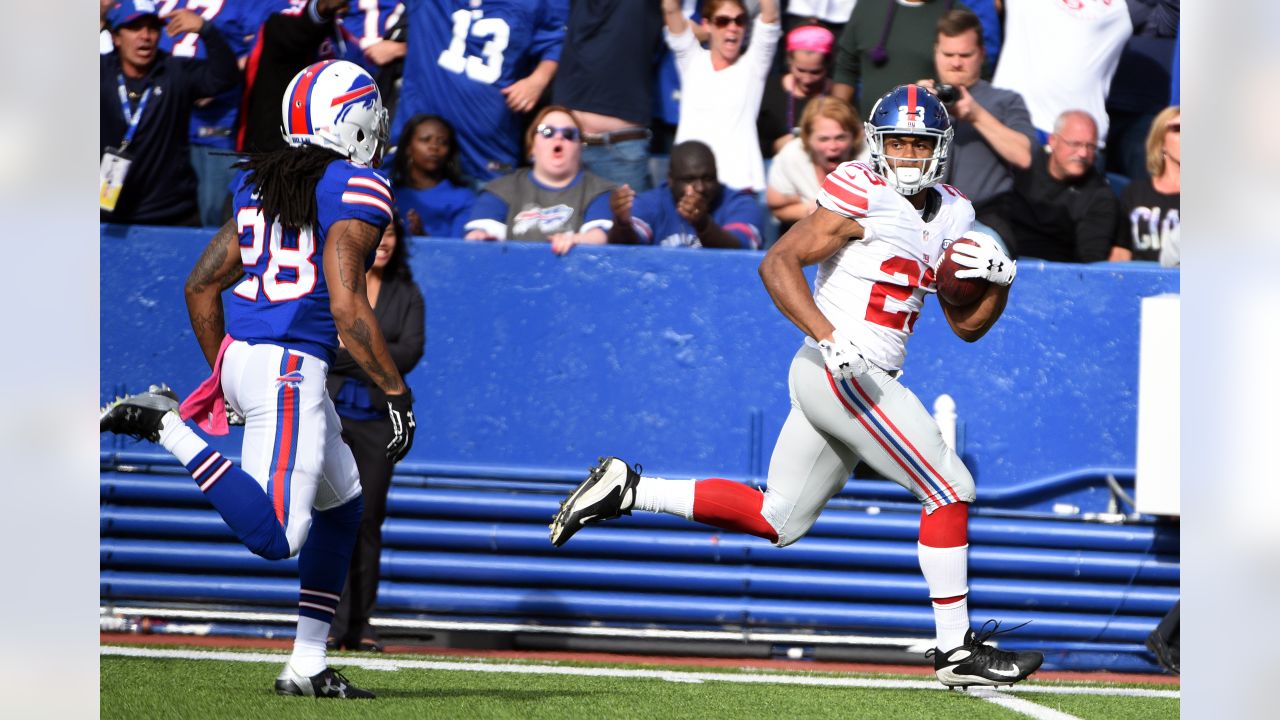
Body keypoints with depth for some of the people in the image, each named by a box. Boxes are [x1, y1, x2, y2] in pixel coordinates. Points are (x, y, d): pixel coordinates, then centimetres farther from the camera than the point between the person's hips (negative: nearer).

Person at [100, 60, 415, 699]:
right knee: (276, 539, -14)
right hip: (291, 370, -9)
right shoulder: (356, 191, -9)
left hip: (239, 357, 9)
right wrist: (397, 394, -9)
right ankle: (169, 428, -16)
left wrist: (224, 372, 27)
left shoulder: (261, 183, 14)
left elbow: (201, 285, 16)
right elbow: (347, 309, -17)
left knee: (343, 502, 22)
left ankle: (308, 664, 21)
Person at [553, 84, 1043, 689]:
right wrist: (830, 338, -26)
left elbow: (967, 325, 20)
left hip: (839, 383, 9)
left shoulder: (950, 217, 15)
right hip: (843, 375, -9)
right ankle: (957, 650, 0)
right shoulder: (864, 197, -10)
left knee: (776, 521, 12)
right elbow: (778, 263, -16)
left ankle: (625, 489, 14)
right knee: (949, 491, -6)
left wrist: (999, 282, -1)